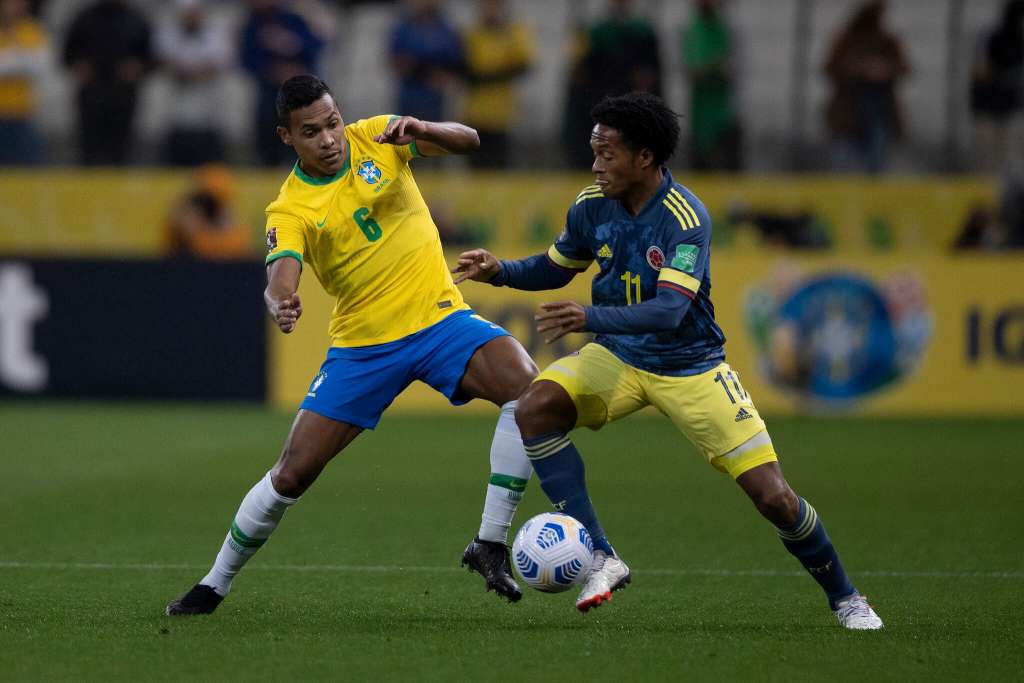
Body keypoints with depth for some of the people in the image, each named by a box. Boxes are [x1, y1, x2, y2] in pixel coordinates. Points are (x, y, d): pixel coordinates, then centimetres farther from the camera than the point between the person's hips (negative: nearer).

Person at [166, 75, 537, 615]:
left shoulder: (375, 139, -2)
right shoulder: (289, 211, -10)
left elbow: (468, 141, -4)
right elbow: (281, 279, -26)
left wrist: (419, 129, -26)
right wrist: (280, 306, -51)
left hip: (439, 318, 1)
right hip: (362, 344, -1)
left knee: (527, 385, -26)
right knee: (292, 474, -4)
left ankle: (490, 545, -18)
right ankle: (214, 586, 17)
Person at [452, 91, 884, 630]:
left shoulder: (685, 217, -24)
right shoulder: (592, 206, -8)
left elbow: (670, 311, -35)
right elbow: (555, 268, 12)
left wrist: (590, 318, -48)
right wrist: (501, 271, -8)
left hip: (689, 366, -4)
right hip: (618, 357, 4)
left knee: (772, 496, -9)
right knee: (535, 409, -25)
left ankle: (845, 599, 17)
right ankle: (599, 558, -19)